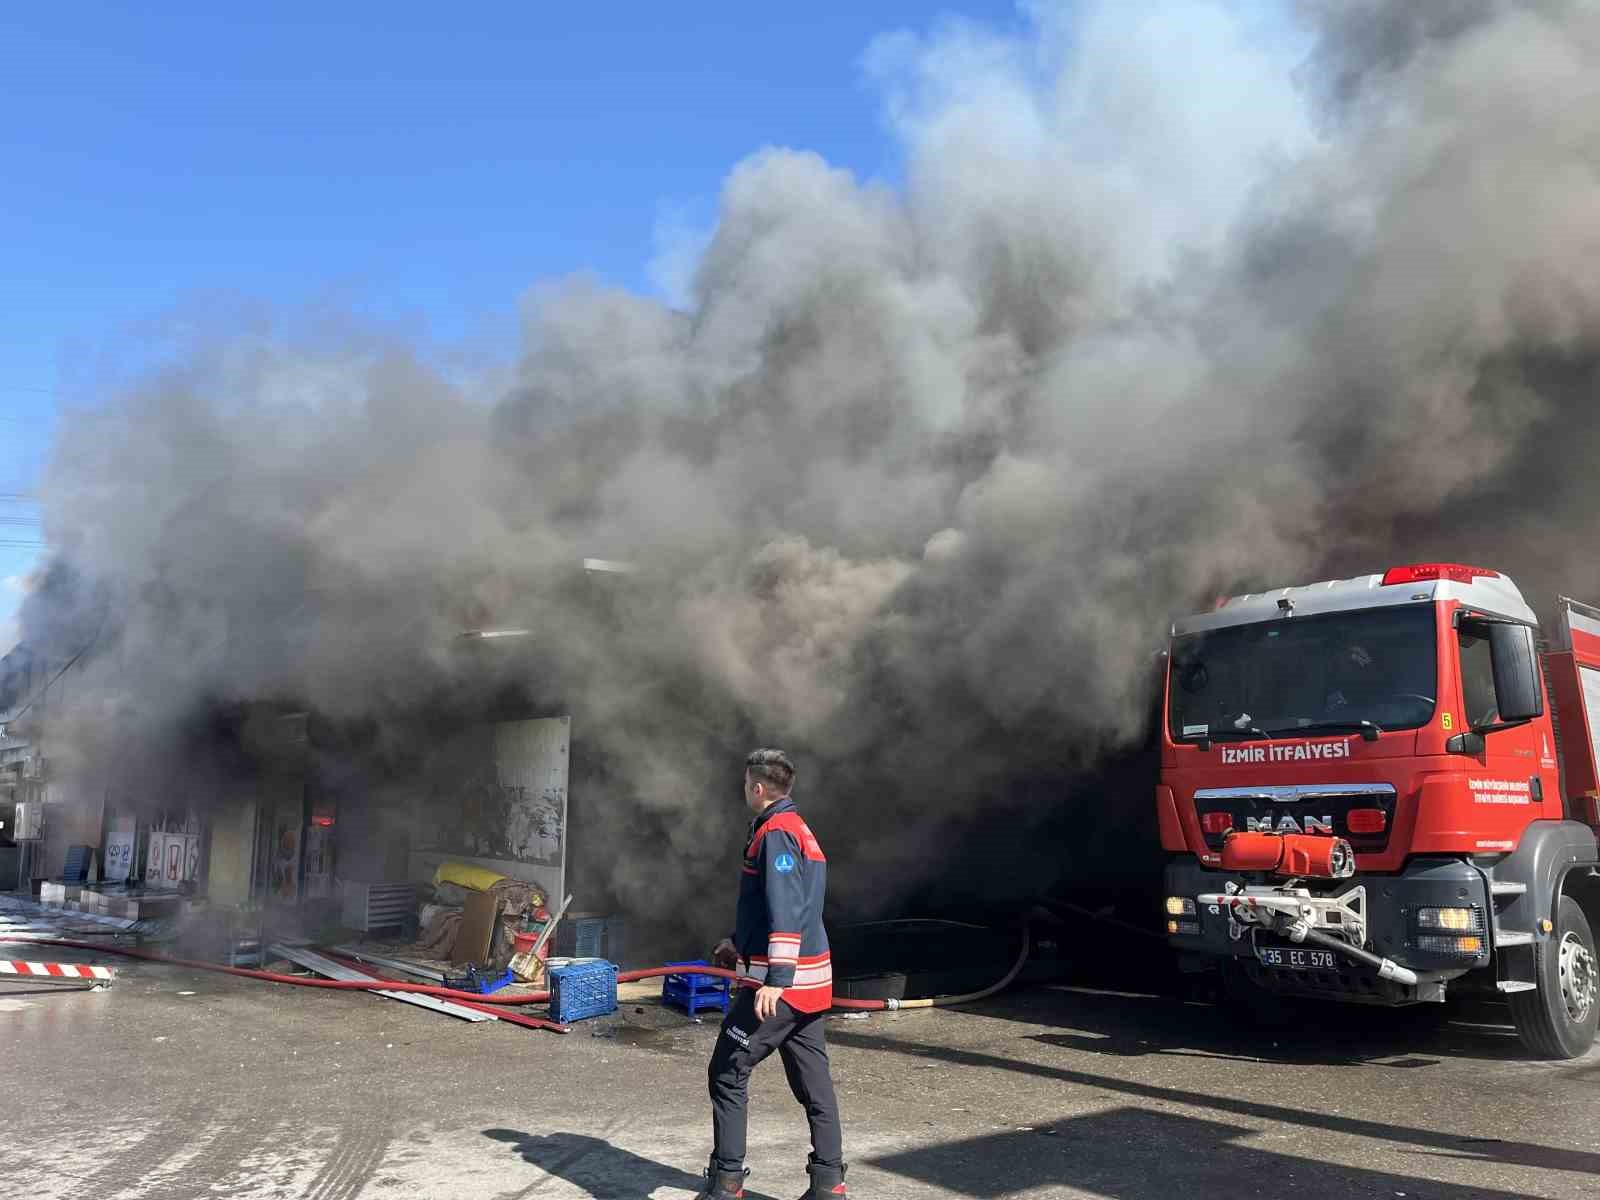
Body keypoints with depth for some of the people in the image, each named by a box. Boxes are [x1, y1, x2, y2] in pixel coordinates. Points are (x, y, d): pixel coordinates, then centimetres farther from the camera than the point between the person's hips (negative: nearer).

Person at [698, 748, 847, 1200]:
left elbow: (784, 910, -23)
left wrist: (775, 979, -26)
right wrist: (738, 943, 35)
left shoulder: (775, 832, -14)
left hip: (781, 982, -9)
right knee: (814, 1082, 11)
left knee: (727, 1073, 2)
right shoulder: (800, 830, 17)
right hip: (812, 980, 9)